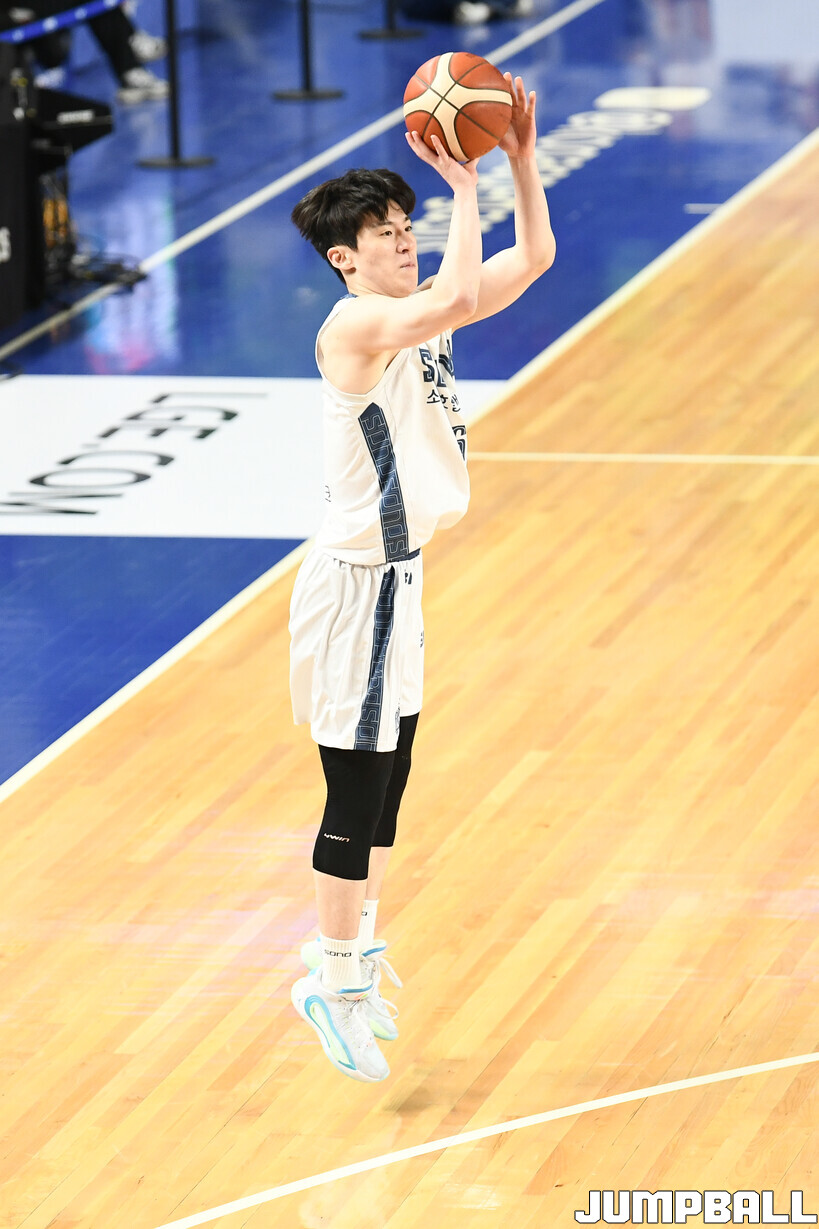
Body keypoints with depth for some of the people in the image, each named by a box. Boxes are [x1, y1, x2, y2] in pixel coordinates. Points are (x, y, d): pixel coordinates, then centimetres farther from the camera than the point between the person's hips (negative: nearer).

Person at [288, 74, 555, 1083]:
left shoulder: (418, 312, 7)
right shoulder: (355, 326, -20)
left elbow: (532, 259, 9)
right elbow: (459, 296, -37)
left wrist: (520, 157, -4)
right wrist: (465, 186, -30)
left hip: (397, 578, 9)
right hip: (358, 584, -9)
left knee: (385, 782, 17)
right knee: (357, 790, -3)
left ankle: (354, 953, 30)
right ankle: (333, 980, 6)